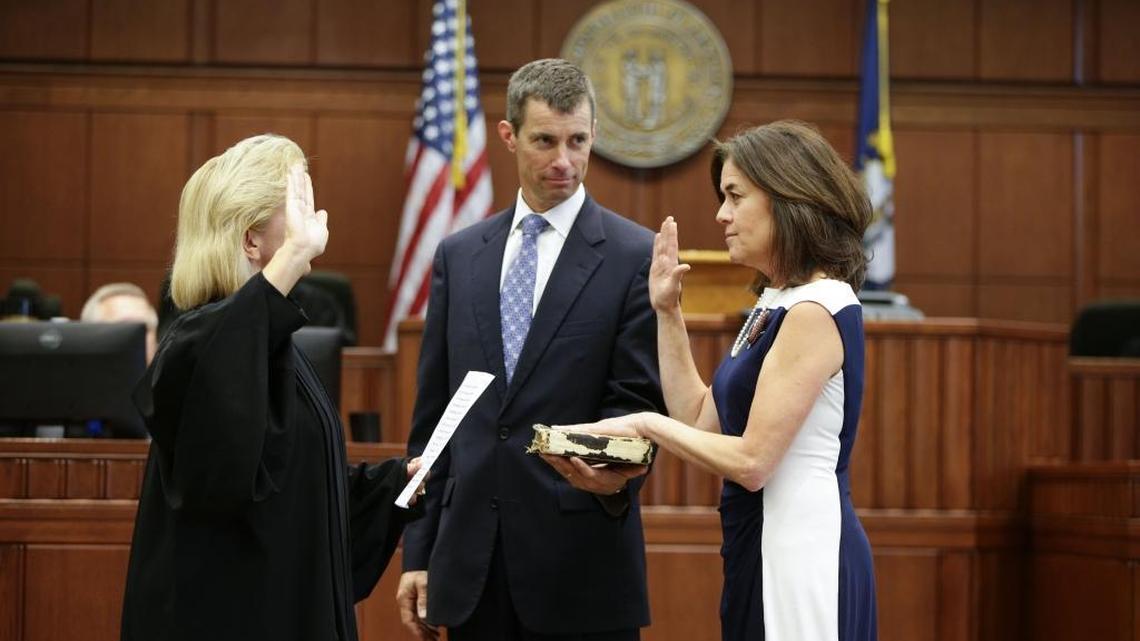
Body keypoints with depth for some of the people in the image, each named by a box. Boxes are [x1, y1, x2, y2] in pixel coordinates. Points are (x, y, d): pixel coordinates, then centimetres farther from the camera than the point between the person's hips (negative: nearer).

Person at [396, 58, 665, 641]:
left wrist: (616, 474, -25)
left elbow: (638, 404, -3)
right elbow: (430, 416, 12)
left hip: (579, 565, -4)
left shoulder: (636, 258, -2)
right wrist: (419, 554, 9)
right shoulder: (459, 256, 11)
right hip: (470, 566, 4)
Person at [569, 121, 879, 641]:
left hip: (800, 550, -10)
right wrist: (667, 312, 12)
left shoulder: (816, 310, -15)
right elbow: (703, 424, 12)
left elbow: (752, 461, -20)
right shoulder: (775, 304, 15)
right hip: (762, 549, 10)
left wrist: (648, 424, -8)